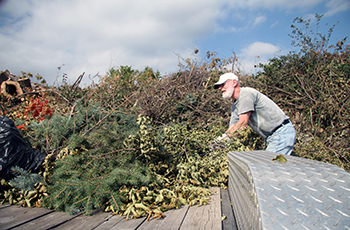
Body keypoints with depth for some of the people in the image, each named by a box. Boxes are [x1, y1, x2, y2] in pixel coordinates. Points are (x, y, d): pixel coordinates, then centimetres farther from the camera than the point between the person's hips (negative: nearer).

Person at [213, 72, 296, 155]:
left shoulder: (246, 93, -16)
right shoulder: (234, 107, 13)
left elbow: (243, 123, -22)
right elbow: (232, 130, 10)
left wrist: (222, 138, -16)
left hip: (282, 132, -9)